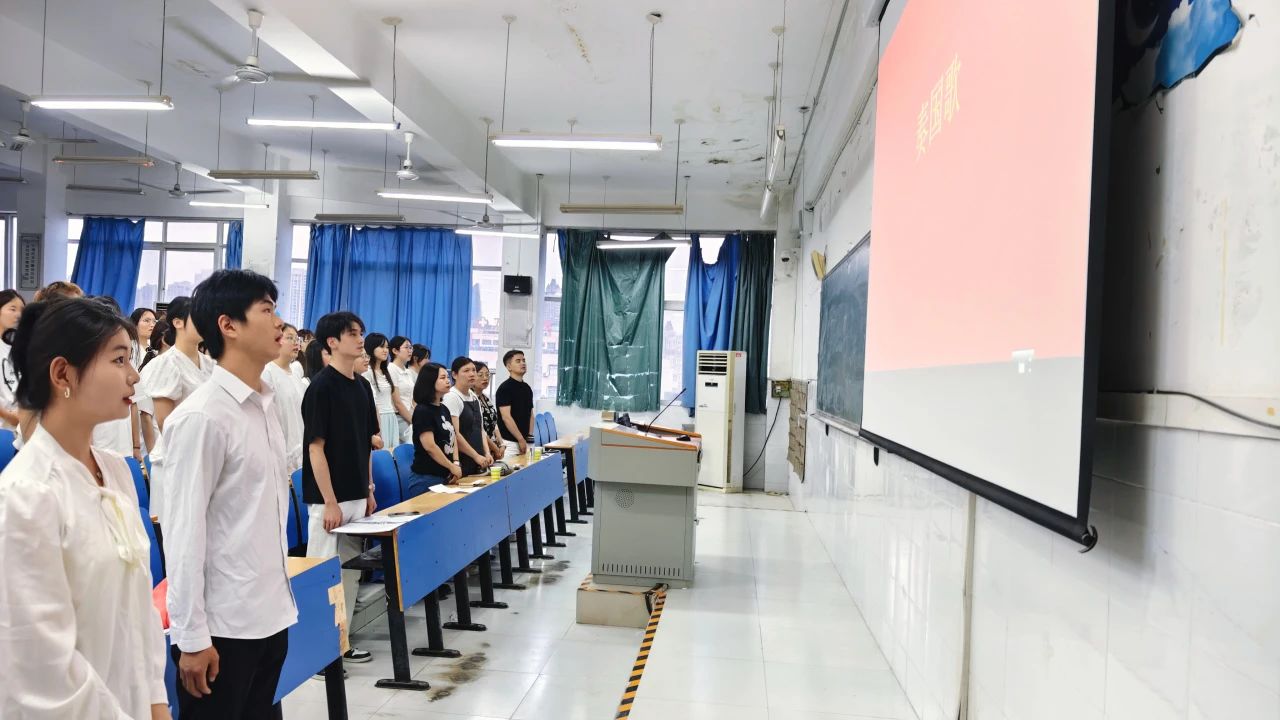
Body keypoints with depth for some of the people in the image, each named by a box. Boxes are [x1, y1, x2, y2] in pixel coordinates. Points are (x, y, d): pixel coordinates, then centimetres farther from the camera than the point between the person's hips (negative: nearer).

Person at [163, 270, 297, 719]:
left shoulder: (266, 407, 8)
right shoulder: (202, 417, -16)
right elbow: (185, 531, -16)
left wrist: (279, 596, 16)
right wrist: (191, 636, -15)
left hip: (269, 615, 8)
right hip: (223, 624, -7)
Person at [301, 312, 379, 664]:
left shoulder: (361, 385, 10)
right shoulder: (322, 386, -13)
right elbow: (316, 447, -15)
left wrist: (369, 491, 14)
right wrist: (330, 502, -17)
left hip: (357, 496, 8)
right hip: (330, 500, -8)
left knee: (351, 571, 13)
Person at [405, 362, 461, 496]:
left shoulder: (444, 409, 13)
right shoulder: (422, 411, -11)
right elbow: (430, 446, -18)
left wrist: (456, 463, -2)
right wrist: (451, 466, -11)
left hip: (445, 476, 8)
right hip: (425, 478, -8)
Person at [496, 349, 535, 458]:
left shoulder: (527, 388, 14)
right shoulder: (505, 388, -9)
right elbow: (506, 417, -15)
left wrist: (530, 436, 5)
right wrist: (521, 439, -15)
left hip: (524, 441, 7)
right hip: (509, 442, -7)